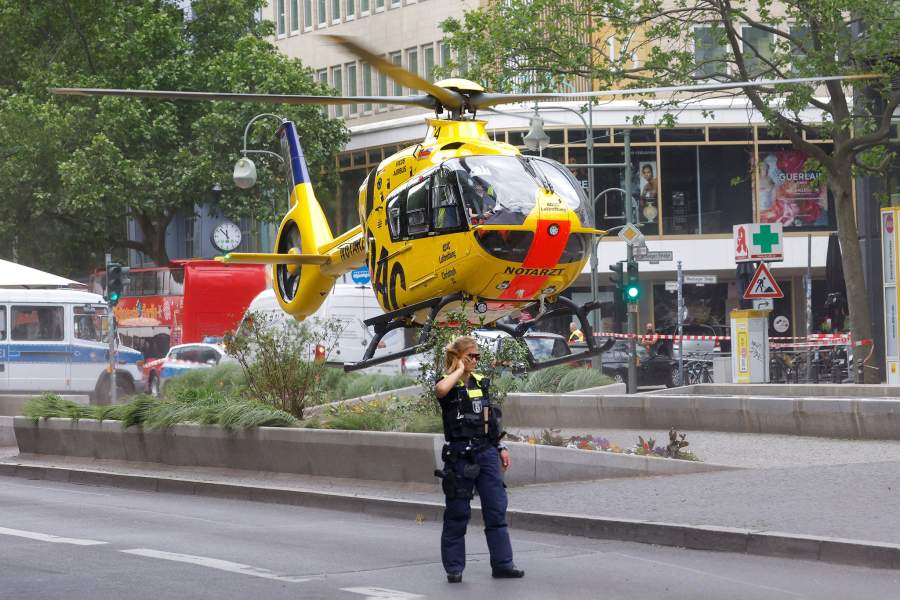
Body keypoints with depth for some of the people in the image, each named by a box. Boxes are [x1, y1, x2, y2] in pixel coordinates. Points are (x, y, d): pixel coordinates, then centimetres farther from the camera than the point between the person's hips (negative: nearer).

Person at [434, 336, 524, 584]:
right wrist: (459, 370, -17)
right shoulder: (449, 384, -7)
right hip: (460, 455, -6)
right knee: (457, 513, 1)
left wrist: (500, 447, 16)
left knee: (497, 509, 3)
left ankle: (502, 564, 8)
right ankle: (454, 568, 10)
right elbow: (440, 390, -34)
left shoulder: (481, 382, 12)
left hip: (486, 452, 6)